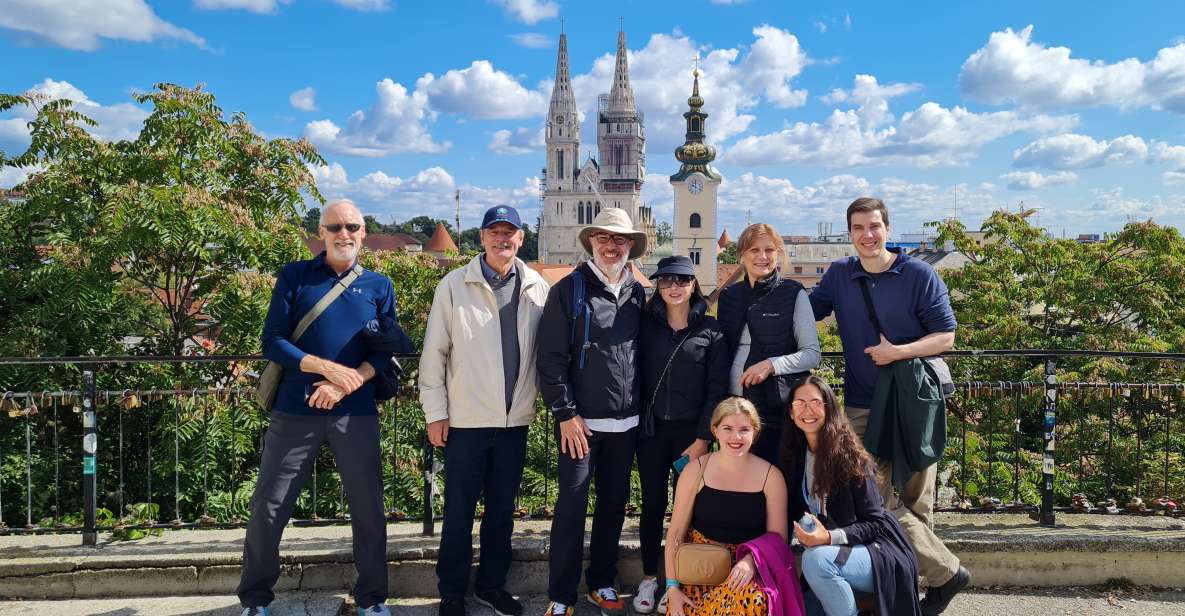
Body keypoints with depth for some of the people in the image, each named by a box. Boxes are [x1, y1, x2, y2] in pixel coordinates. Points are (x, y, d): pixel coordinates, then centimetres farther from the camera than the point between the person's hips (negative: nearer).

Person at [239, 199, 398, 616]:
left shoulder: (379, 286, 7)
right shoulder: (294, 277, 3)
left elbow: (387, 349, 3)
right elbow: (272, 341, -3)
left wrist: (348, 383, -14)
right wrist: (329, 368, -15)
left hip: (356, 413, 1)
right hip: (295, 410, -1)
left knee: (368, 508, 6)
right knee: (269, 506, 5)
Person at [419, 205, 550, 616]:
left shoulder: (538, 288, 2)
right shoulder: (454, 285, -5)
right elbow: (434, 351, -3)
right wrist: (435, 412, -4)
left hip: (515, 419, 3)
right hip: (466, 419, -2)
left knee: (503, 509, 15)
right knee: (459, 511, 8)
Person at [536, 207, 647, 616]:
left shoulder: (637, 293, 7)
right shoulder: (568, 289, -6)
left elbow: (642, 353, 12)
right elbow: (551, 358, -9)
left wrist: (640, 407, 8)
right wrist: (566, 414, -12)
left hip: (625, 422, 5)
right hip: (580, 420, -4)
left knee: (614, 504, 13)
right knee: (572, 505, -1)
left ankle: (601, 583, 29)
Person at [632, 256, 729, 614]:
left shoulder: (710, 331, -2)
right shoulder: (646, 324, 2)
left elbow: (717, 389, -3)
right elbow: (635, 375, 3)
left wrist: (702, 439, -7)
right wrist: (637, 421, -4)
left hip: (691, 432, -1)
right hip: (651, 428, 1)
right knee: (652, 504, 7)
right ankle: (648, 579, 20)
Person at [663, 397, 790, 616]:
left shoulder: (771, 476, -1)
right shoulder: (696, 470, -2)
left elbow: (778, 537, 1)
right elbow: (676, 532, 0)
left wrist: (751, 559, -19)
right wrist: (672, 587, -6)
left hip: (747, 567, 0)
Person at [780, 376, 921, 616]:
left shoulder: (848, 454, -14)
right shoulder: (795, 454, 3)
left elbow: (874, 523, -14)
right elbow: (797, 511, 10)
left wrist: (829, 538, -26)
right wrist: (805, 533, -10)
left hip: (878, 556, -6)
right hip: (833, 553, 6)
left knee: (815, 559, -33)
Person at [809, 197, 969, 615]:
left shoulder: (919, 274, -3)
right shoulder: (839, 275, 6)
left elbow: (945, 335, -2)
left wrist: (898, 352, -17)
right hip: (862, 406, 3)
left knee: (915, 502, 3)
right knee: (876, 499, -4)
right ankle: (945, 571, 10)